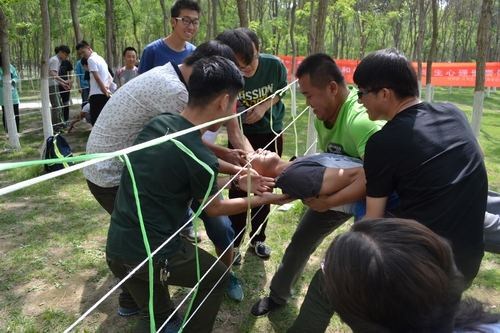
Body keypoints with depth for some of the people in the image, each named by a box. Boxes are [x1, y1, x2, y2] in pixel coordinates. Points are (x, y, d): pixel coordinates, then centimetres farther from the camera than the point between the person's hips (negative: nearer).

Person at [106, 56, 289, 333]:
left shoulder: (157, 123, -2)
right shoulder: (200, 160, -22)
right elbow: (213, 208, -1)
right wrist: (264, 199, 12)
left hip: (115, 248, 7)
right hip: (152, 255, -6)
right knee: (216, 277, 21)